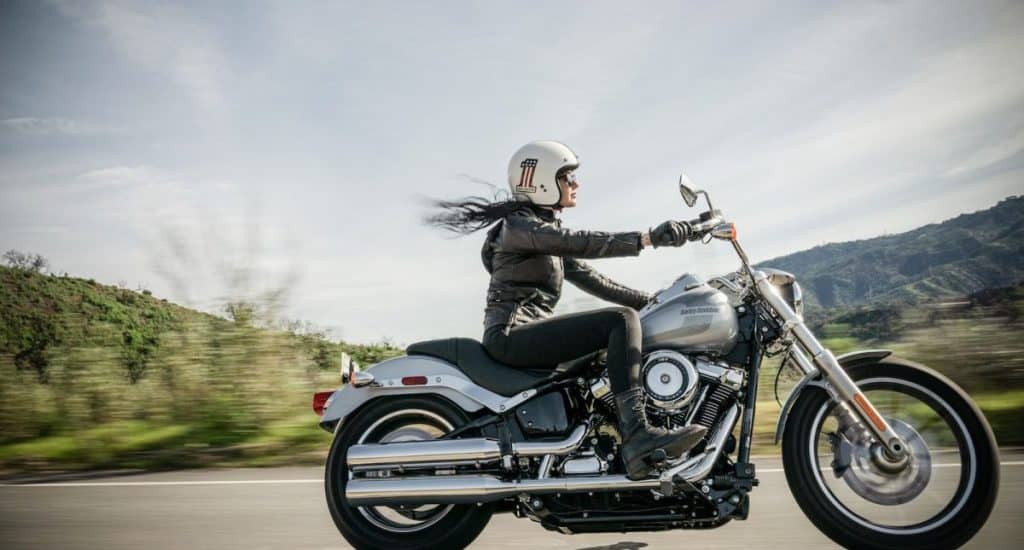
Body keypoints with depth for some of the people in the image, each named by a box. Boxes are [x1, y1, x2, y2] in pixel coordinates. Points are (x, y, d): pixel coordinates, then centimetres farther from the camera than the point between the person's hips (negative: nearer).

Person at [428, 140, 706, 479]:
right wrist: (647, 238, -33)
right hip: (511, 333, -10)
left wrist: (652, 300, 10)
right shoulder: (519, 225, -6)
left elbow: (590, 279, 19)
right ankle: (637, 435, -32)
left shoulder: (550, 232, 23)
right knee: (621, 320, -22)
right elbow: (579, 242, -24)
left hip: (532, 335, 10)